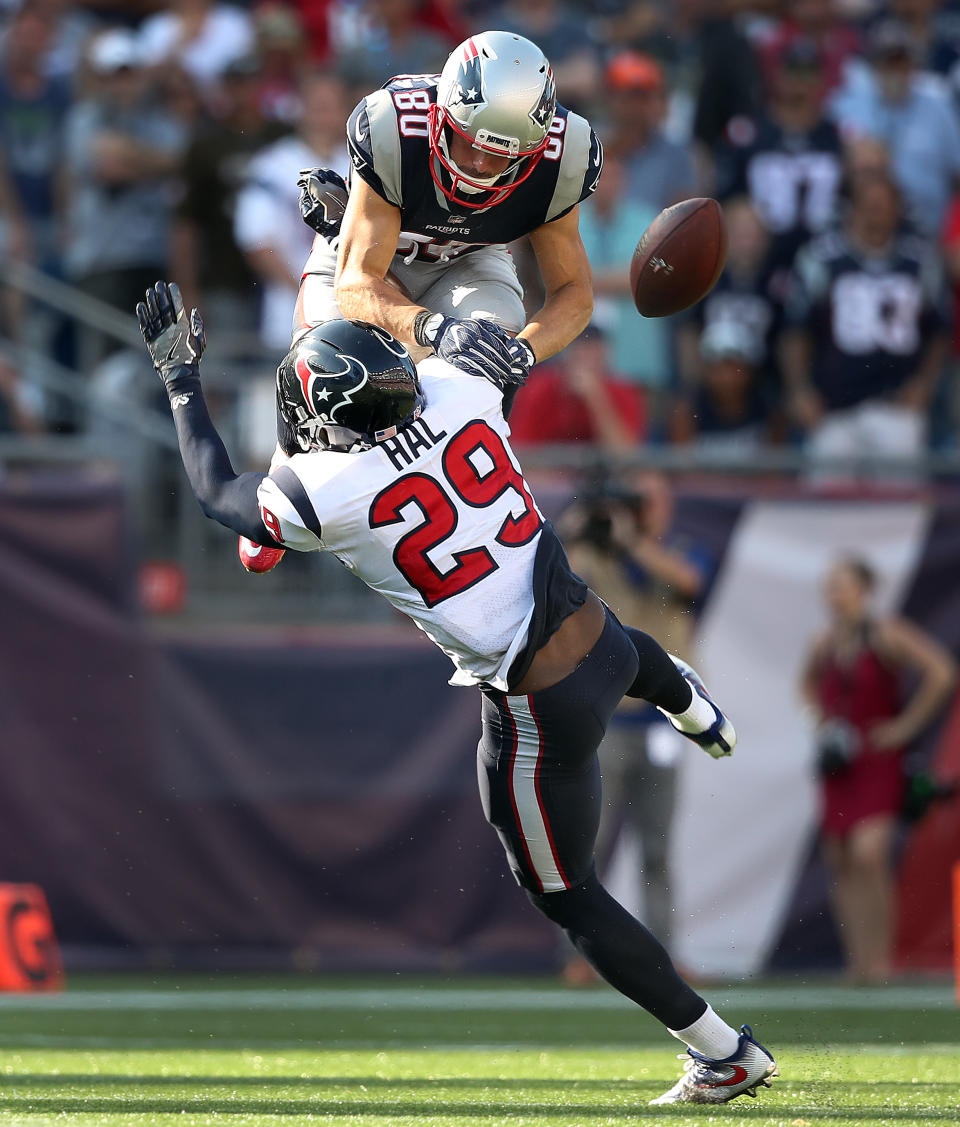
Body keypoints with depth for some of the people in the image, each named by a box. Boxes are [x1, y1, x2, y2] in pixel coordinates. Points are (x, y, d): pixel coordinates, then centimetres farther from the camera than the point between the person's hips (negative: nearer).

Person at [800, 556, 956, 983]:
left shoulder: (885, 636, -12)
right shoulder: (826, 644, 5)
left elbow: (941, 673, -19)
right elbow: (808, 683, 28)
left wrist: (907, 724, -15)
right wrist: (823, 721, 11)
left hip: (879, 759, -6)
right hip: (838, 763, 6)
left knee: (868, 854, -19)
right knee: (841, 864, 3)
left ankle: (880, 959, -12)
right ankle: (858, 961, 8)